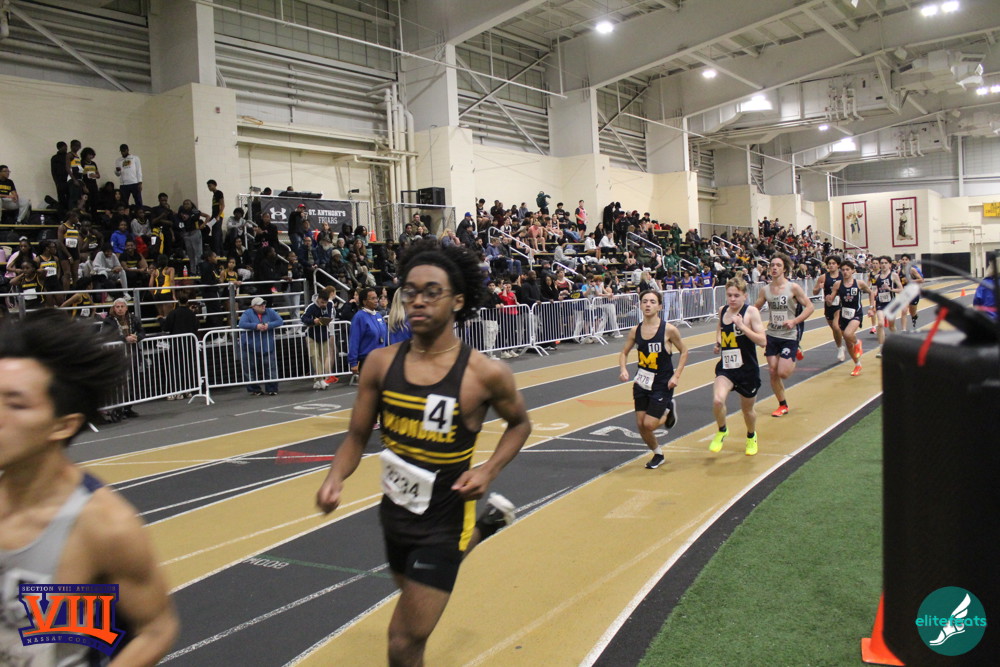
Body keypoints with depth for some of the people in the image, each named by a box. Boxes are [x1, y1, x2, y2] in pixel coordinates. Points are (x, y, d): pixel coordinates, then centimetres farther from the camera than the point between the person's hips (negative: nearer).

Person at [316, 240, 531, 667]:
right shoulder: (381, 363, -9)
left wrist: (488, 471, -14)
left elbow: (520, 424, 1)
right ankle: (486, 525, 52)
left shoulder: (485, 374, -18)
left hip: (443, 520, -5)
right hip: (395, 513, 5)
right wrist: (335, 479, -18)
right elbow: (358, 436, 0)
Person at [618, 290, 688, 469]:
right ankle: (657, 453, 32)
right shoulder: (635, 331, -4)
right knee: (640, 424, 5)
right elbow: (624, 353, 9)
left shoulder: (669, 330, -14)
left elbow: (683, 352, -2)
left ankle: (668, 410, 24)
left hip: (662, 385, -4)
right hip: (641, 383, 4)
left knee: (649, 424, -8)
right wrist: (623, 370, -10)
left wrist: (676, 375, -10)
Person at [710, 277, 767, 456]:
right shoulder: (723, 311, 2)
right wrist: (718, 342, 7)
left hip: (747, 369, -3)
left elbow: (762, 341, -18)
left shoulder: (751, 311, -12)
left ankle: (751, 436, 48)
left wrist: (742, 326, -27)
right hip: (726, 367, 3)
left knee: (747, 409, 15)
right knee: (717, 400, -23)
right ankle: (722, 431, 7)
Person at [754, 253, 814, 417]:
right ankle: (783, 405, 21)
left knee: (782, 373, -9)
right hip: (772, 336, 4)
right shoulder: (765, 290, 1)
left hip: (789, 336, -4)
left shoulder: (793, 287, -10)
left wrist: (794, 321, -22)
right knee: (773, 372, 3)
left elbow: (810, 307, -9)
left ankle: (794, 359, 26)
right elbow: (755, 308, 13)